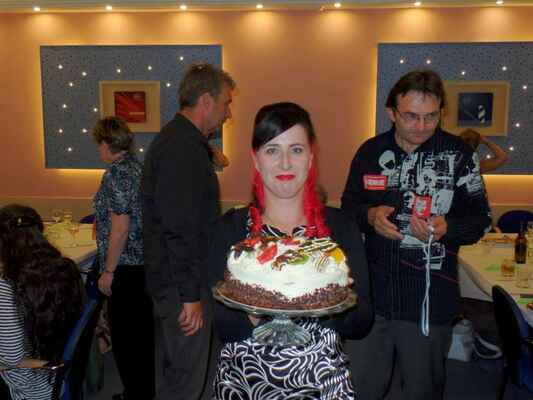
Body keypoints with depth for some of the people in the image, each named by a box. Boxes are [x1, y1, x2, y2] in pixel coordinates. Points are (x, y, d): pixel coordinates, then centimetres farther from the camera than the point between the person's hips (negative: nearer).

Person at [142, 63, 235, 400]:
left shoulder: (176, 139, 11)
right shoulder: (183, 148, -22)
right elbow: (179, 230, -25)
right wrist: (191, 296, -22)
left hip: (170, 280, 10)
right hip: (182, 286, -10)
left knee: (169, 371, 22)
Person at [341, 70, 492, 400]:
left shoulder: (459, 155, -7)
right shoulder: (370, 151, 1)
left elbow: (480, 219, -2)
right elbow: (349, 205, 11)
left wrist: (446, 228, -22)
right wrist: (370, 216, -11)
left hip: (431, 297, -2)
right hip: (372, 293, 2)